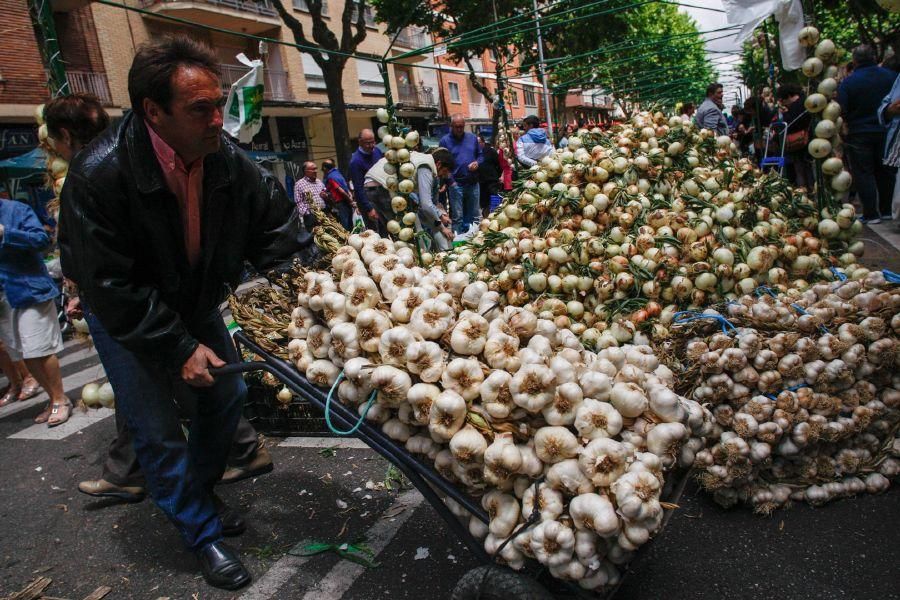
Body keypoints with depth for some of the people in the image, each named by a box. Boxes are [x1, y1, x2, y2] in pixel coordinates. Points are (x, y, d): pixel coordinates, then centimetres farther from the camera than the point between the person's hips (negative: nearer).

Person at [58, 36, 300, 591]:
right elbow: (111, 289, -26)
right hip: (127, 316, -5)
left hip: (197, 300, 5)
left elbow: (278, 223, -10)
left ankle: (198, 494, 37)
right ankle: (202, 532, 20)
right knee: (157, 429, -2)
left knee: (228, 392, 11)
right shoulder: (98, 176, -31)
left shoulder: (227, 158, -19)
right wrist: (178, 348, -24)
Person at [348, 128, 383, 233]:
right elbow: (358, 188, -18)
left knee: (386, 230, 14)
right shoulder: (355, 161, -17)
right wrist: (369, 209, -22)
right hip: (367, 200, -6)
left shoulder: (377, 151, 1)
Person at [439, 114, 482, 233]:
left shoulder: (472, 138, 10)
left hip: (473, 183, 4)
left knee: (475, 216, 12)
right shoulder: (445, 141, -3)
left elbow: (480, 155, 19)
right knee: (457, 217, -1)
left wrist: (477, 162, -5)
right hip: (456, 184, -4)